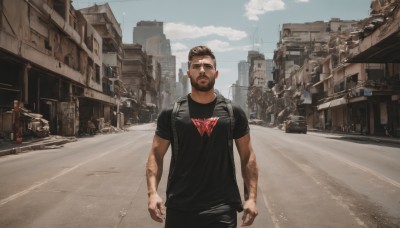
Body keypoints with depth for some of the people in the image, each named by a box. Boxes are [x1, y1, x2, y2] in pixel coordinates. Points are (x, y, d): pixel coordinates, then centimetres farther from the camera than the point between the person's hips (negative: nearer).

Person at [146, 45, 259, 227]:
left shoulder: (233, 113, 3)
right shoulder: (171, 113, 1)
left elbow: (247, 157, 6)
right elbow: (156, 155, 3)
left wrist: (251, 197, -2)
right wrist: (152, 192, -11)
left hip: (223, 209, 0)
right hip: (179, 208, 1)